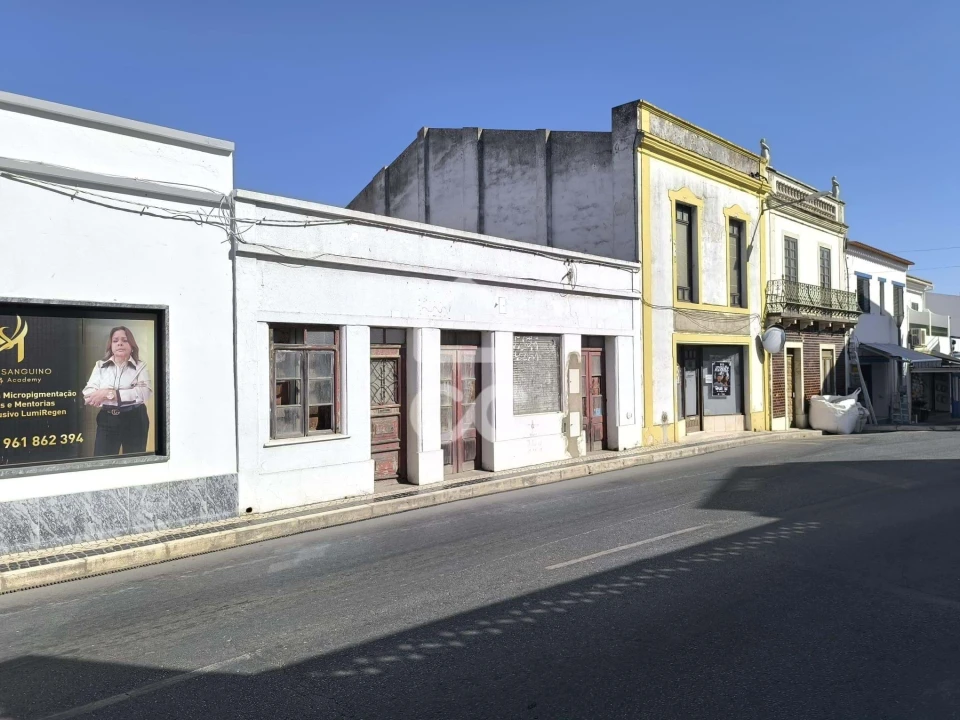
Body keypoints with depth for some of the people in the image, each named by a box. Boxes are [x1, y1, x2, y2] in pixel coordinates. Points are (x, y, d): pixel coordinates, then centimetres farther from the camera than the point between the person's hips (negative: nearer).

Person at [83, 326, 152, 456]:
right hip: (107, 421, 2)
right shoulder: (100, 365, 8)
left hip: (135, 421, -2)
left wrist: (109, 393, -22)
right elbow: (88, 395, -4)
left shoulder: (140, 366, 0)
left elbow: (145, 393, -18)